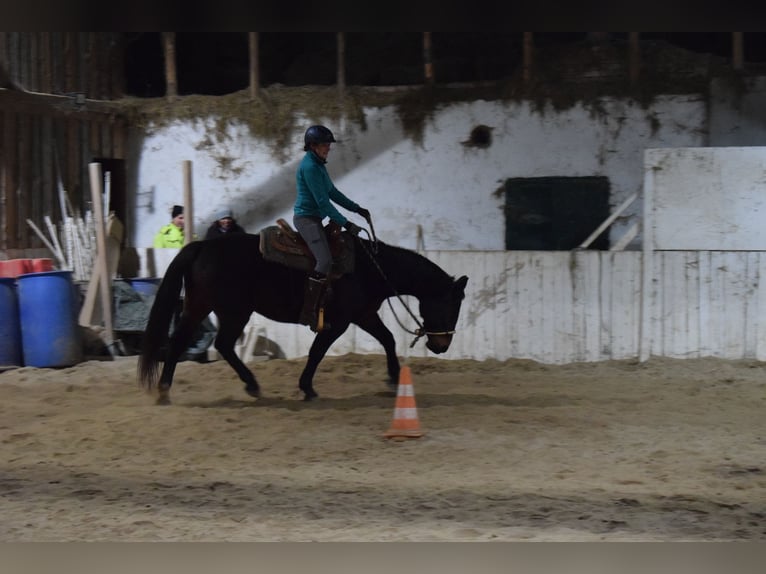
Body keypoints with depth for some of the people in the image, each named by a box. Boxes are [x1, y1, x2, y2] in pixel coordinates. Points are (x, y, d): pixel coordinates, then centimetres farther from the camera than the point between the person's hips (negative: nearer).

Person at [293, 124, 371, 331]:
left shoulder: (318, 165, 16)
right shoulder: (309, 166, -17)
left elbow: (332, 193, 22)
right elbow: (322, 201, -20)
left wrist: (357, 209, 15)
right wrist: (345, 223, -20)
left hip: (314, 219, 11)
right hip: (307, 218, -11)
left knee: (326, 262, 9)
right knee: (325, 261, -21)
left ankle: (316, 312, 11)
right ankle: (308, 312, -23)